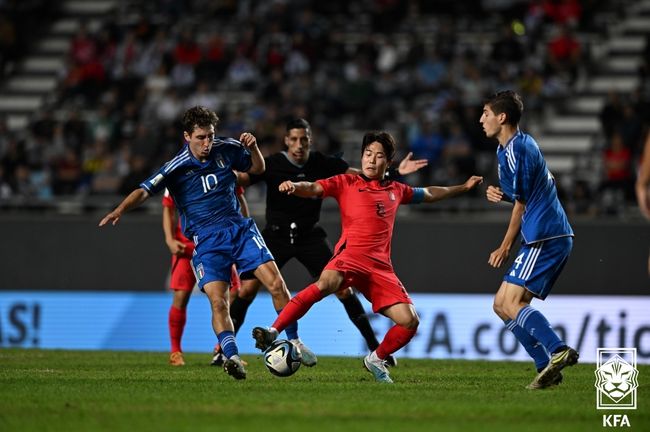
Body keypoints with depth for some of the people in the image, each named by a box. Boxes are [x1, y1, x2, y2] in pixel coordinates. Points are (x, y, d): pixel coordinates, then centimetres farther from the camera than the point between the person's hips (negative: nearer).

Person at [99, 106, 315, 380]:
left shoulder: (226, 149, 2)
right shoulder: (176, 167, -10)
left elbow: (257, 169, 18)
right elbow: (145, 191, -19)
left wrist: (253, 148, -4)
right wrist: (119, 211, -37)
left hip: (239, 229, 3)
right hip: (206, 241, -3)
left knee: (276, 283, -7)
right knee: (217, 301, -20)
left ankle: (294, 341, 8)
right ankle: (232, 358, -21)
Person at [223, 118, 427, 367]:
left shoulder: (323, 164, -5)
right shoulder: (271, 164, -12)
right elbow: (241, 179, -23)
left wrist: (395, 172, -6)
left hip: (310, 236, 1)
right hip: (276, 235, -1)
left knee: (343, 289, -9)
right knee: (247, 290, -13)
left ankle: (374, 346, 2)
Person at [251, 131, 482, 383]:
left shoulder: (396, 191, 24)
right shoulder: (347, 183, 11)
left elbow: (429, 194, 41)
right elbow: (314, 189, -2)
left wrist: (464, 187, 47)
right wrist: (294, 187, -24)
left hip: (380, 267, 5)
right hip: (350, 256, -5)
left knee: (409, 321, -6)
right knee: (325, 284, -38)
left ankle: (376, 360, 21)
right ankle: (273, 332, -39)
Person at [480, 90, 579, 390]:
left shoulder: (514, 150, -12)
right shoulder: (523, 144, 19)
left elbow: (522, 204, -9)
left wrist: (505, 248, 0)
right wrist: (499, 194, 6)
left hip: (544, 238, -10)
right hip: (554, 236, 10)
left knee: (510, 303, -17)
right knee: (502, 305, 9)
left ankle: (558, 351, -31)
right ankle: (547, 366, 1)